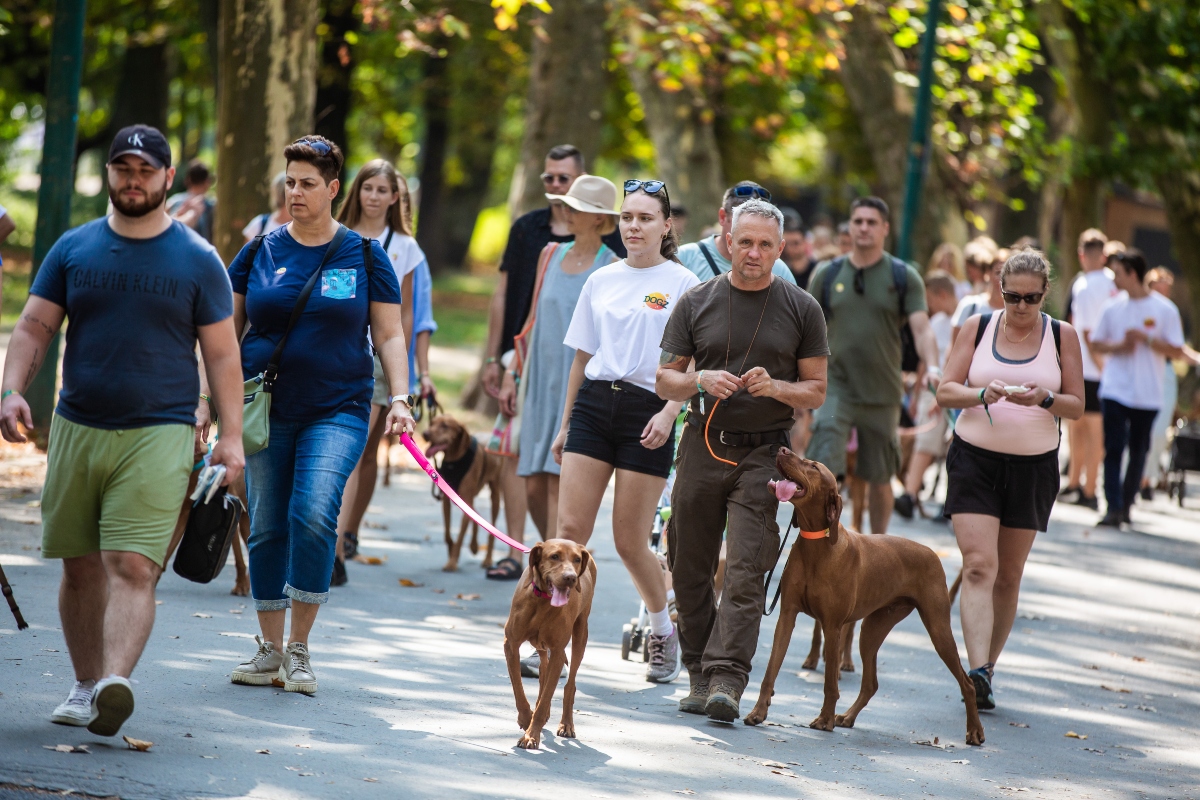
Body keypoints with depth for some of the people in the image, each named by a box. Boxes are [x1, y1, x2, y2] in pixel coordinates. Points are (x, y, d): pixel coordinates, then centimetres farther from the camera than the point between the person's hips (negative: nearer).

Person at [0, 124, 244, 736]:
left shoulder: (197, 261, 4)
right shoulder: (73, 249, 9)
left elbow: (222, 353, 5)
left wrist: (231, 435, -3)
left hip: (159, 433, -3)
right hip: (77, 428, 3)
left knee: (132, 566, -15)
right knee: (80, 565, 8)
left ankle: (114, 683, -29)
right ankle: (85, 685, 20)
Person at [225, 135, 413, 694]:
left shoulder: (365, 257, 4)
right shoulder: (259, 254, 6)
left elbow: (389, 335, 8)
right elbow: (226, 329, 10)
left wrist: (400, 398, -4)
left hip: (337, 411, -2)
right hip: (265, 411, 2)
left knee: (314, 514, -19)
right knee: (267, 527, 4)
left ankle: (299, 650, -8)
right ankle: (270, 649, 16)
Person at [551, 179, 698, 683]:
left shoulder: (681, 283, 0)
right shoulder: (601, 281, 12)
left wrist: (669, 412, -17)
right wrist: (566, 424, 18)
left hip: (647, 413, -4)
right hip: (594, 404, 4)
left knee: (629, 543, 1)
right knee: (571, 529, -7)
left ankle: (664, 632, 24)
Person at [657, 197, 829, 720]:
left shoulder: (801, 309, 5)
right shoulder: (697, 303, 7)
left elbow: (816, 391, 7)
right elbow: (665, 380, 9)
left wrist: (775, 388, -12)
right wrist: (701, 380, -11)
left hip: (763, 454, -2)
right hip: (703, 446, 2)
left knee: (745, 570, -12)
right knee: (690, 569, 5)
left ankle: (727, 678, -16)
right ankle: (699, 672, 16)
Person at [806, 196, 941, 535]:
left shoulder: (904, 276, 2)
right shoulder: (827, 275, 6)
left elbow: (922, 329, -8)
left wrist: (932, 367, -26)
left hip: (883, 392, 0)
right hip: (836, 388, 0)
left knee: (880, 478, 9)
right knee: (822, 469, -17)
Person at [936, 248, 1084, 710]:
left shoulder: (1062, 336, 2)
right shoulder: (978, 327, 2)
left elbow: (1077, 406, 3)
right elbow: (945, 391, -1)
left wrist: (1043, 399, -18)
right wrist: (983, 394, -21)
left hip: (1033, 465, 1)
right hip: (974, 459, -1)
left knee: (1009, 575, 7)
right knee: (978, 565, -16)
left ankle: (987, 671, 20)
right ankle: (977, 672, -25)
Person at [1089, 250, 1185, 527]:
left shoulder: (1165, 310, -3)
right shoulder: (1113, 307, 6)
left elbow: (1177, 351, -3)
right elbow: (1094, 343, 12)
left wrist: (1146, 338, -15)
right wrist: (1118, 347, -8)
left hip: (1147, 394, -1)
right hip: (1115, 391, 1)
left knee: (1138, 452, 7)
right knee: (1113, 449, -9)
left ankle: (1126, 505, 20)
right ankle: (1113, 508, -13)